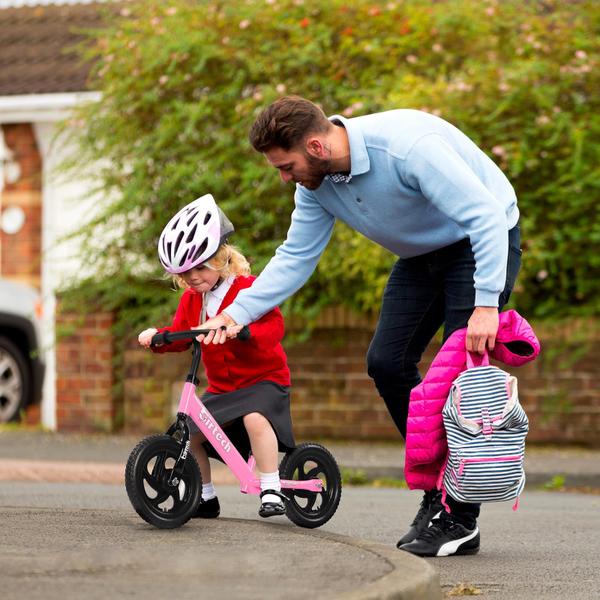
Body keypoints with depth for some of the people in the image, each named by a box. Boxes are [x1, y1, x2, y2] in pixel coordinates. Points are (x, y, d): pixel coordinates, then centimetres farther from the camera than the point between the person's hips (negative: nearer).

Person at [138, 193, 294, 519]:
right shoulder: (191, 298, 5)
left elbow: (274, 326, -27)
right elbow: (180, 333, 6)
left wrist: (242, 328, -46)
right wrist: (156, 335, -16)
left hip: (263, 378, -7)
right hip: (221, 386, 7)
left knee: (254, 417, -34)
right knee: (190, 431, -4)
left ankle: (271, 490, -27)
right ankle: (205, 496, 14)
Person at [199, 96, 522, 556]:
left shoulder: (407, 146, -35)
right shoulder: (316, 181, -10)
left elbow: (487, 216, -34)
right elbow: (295, 257, 0)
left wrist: (485, 304, -39)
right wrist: (237, 312, -12)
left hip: (483, 242, -8)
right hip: (423, 255, 8)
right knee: (387, 362, -4)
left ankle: (461, 520, -8)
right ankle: (437, 488, 11)